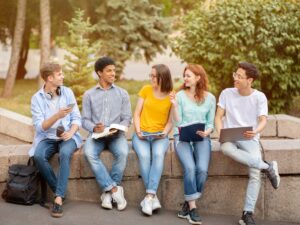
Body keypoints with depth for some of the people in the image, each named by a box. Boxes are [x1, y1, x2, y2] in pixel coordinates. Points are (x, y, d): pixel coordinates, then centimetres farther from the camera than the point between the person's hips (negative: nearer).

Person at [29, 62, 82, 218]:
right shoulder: (37, 98, -3)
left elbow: (76, 118, 2)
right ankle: (59, 191, -14)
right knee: (38, 156, -32)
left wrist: (71, 132, -19)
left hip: (67, 136, 0)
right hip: (47, 138, 0)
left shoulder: (67, 92, 3)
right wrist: (58, 115, -26)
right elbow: (40, 127, -11)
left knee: (65, 154, -34)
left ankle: (59, 198, -33)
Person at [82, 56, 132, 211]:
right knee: (89, 153, -33)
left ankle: (108, 191, -17)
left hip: (116, 135, 0)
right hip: (96, 135, 0)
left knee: (122, 153, -34)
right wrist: (94, 128, -17)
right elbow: (85, 120, 5)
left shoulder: (122, 94, 10)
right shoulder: (89, 94, 10)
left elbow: (127, 119, 5)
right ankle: (115, 189, -26)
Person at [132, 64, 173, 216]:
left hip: (159, 136, -1)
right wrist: (138, 131, -8)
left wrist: (164, 134, -15)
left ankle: (149, 197, -36)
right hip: (141, 134, 1)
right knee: (144, 155, -32)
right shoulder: (146, 90, 6)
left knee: (158, 154, -35)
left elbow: (170, 121, 3)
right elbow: (137, 114, 6)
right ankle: (153, 197, -26)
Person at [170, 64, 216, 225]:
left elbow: (210, 123, 10)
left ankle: (188, 204, -6)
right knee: (190, 168, -27)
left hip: (201, 138, 1)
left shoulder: (210, 98, 7)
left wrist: (207, 132, -11)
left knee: (202, 169, -25)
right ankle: (192, 208, -15)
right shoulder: (180, 95, 3)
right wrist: (175, 106, -12)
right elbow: (178, 123, 1)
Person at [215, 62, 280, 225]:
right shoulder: (227, 93, 4)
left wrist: (255, 132, -30)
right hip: (230, 138, 1)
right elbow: (219, 117, 4)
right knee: (226, 148, -38)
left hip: (250, 139, -1)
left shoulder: (259, 97, 1)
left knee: (255, 172, -25)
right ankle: (268, 167, -27)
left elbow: (263, 121, -7)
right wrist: (220, 132, -17)